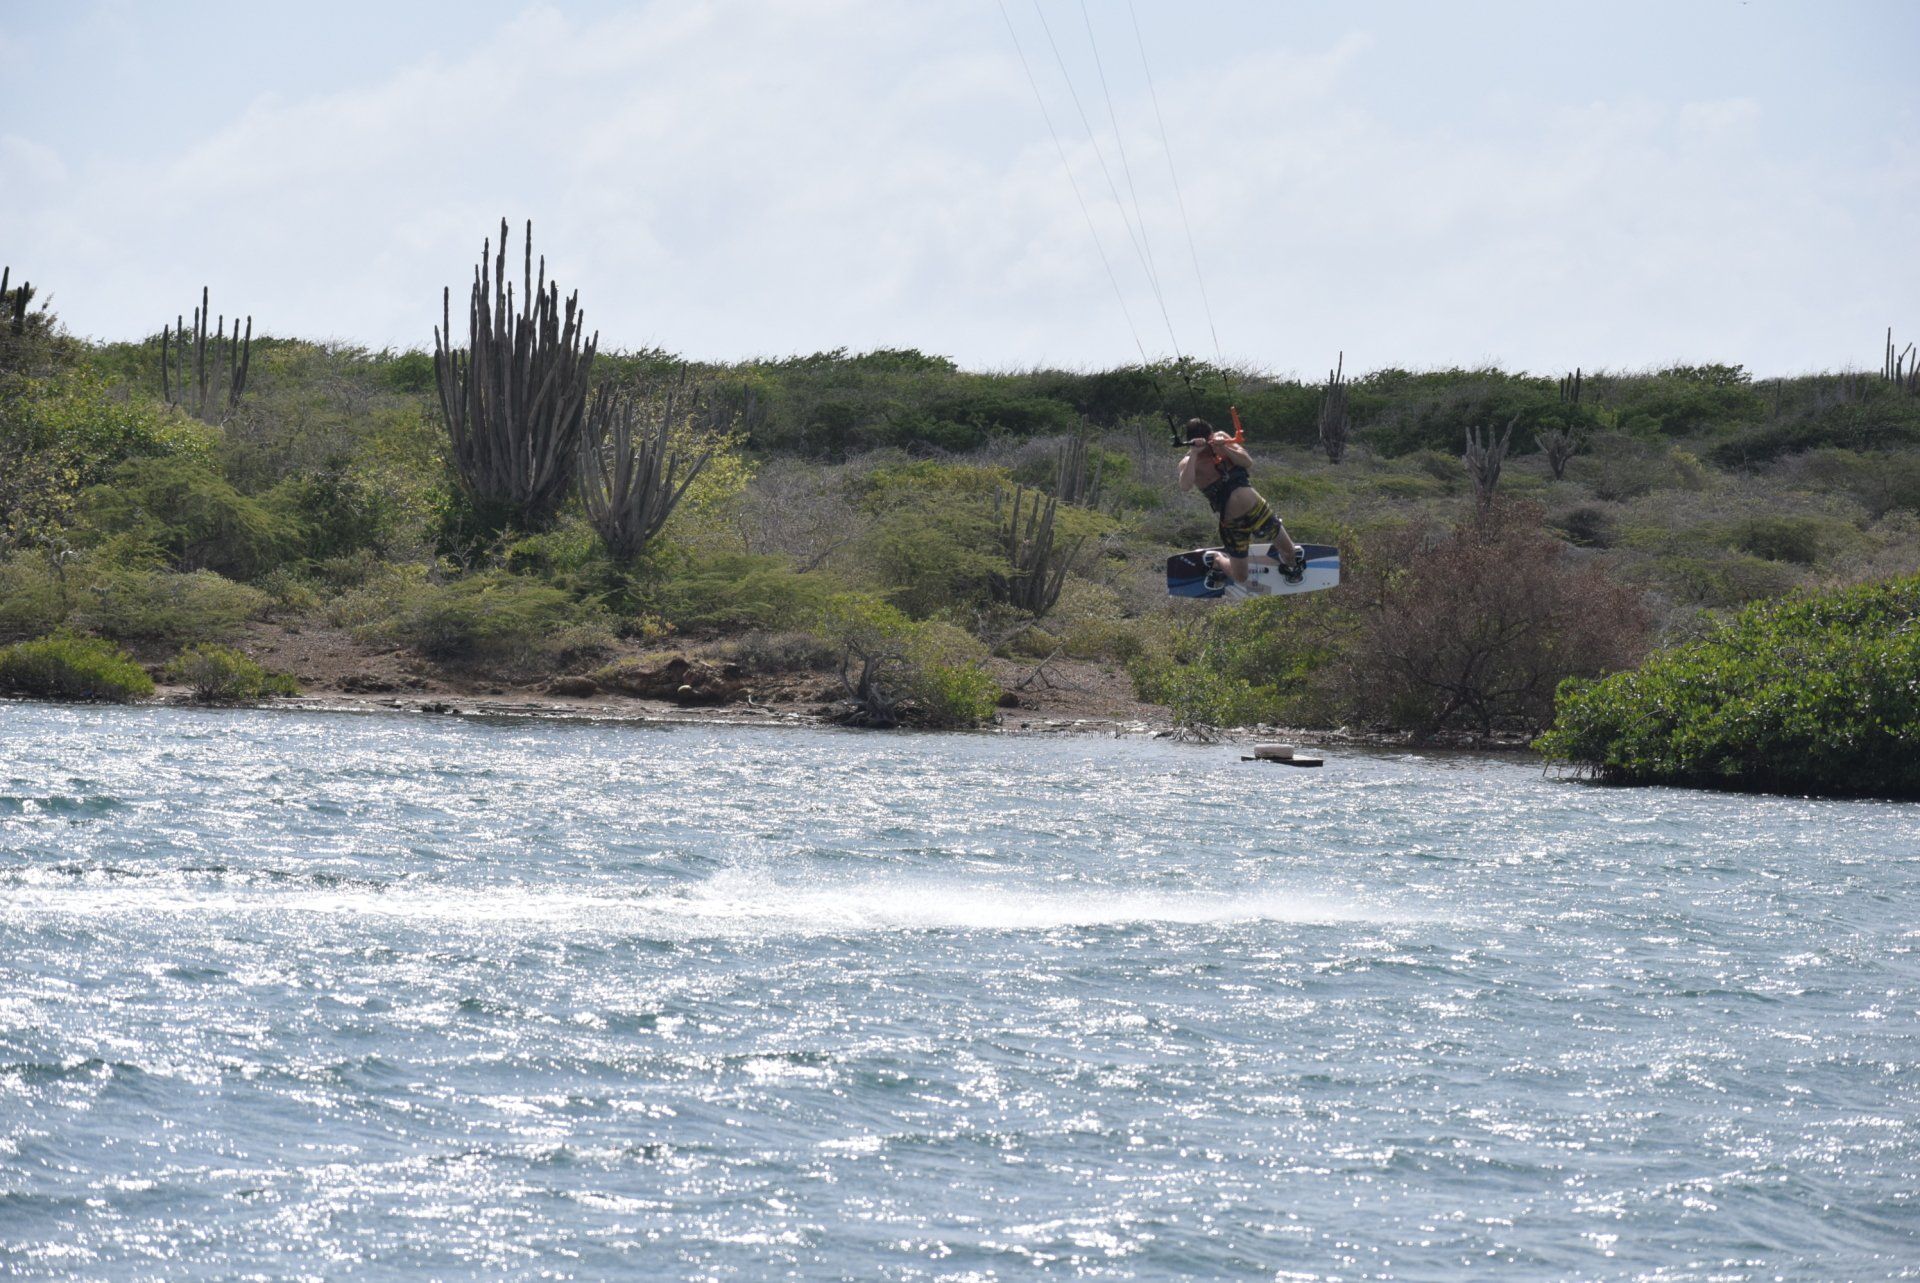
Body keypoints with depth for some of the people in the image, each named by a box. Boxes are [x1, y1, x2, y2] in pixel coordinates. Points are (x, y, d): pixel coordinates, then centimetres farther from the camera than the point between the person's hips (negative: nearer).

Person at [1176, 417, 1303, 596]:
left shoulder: (1221, 439, -3)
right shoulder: (1189, 462, -15)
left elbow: (1248, 463, -10)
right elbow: (1185, 485, -36)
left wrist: (1224, 449, -24)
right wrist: (1194, 453, -39)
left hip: (1257, 509, 3)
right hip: (1233, 525, -3)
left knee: (1290, 553, 13)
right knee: (1240, 578, 6)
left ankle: (1289, 562, 49)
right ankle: (1217, 560, 35)